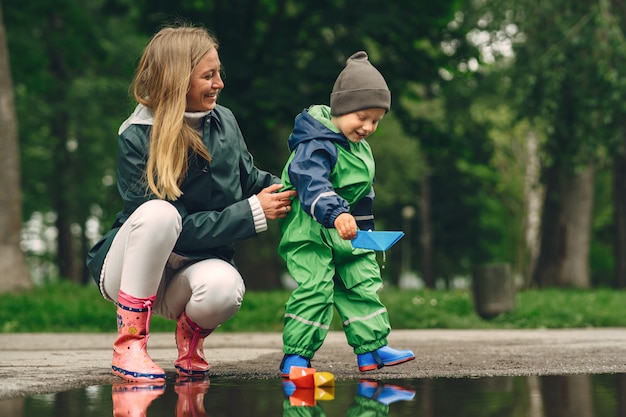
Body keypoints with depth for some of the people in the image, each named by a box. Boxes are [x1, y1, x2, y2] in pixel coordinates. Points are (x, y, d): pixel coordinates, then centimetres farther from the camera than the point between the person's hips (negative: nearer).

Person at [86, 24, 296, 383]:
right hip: (131, 271, -3)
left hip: (196, 265, 3)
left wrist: (282, 187, -8)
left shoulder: (224, 121, -1)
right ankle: (129, 346, -23)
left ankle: (190, 333, 3)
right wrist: (252, 213, -23)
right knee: (159, 212, -36)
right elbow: (178, 228, -20)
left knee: (224, 287, -35)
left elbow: (247, 179, 15)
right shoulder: (136, 138, -16)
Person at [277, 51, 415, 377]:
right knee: (315, 288, -18)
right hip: (309, 232, -9)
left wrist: (365, 233, 27)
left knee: (364, 284, 10)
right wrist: (336, 213, -53)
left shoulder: (359, 148, 12)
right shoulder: (315, 145, -20)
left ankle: (371, 349, 19)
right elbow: (312, 183, -38)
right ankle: (295, 356, -11)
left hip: (346, 234, 9)